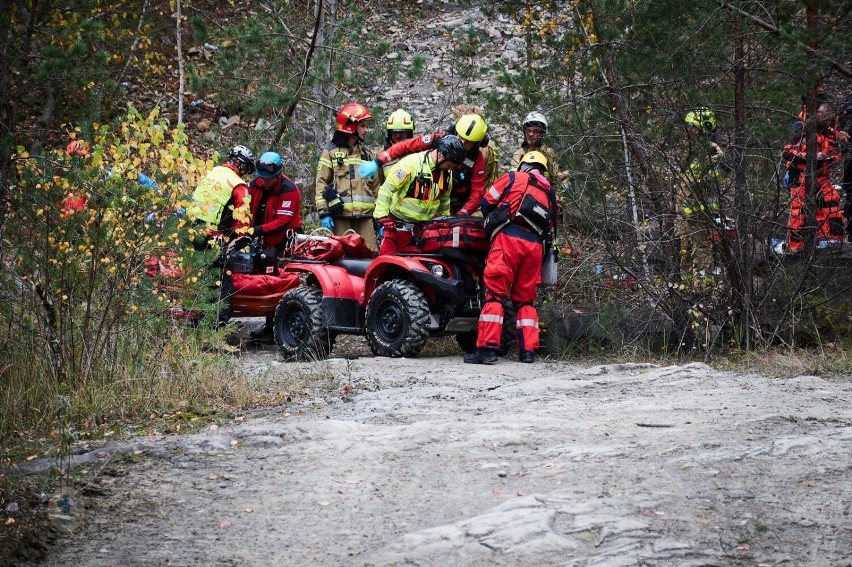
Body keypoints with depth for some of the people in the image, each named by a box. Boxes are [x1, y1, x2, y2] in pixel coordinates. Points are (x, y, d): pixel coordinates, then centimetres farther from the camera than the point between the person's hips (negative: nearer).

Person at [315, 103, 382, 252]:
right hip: (340, 216, -4)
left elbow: (376, 187, 22)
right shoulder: (331, 152, 8)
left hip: (365, 217, 4)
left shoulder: (367, 155, 22)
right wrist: (323, 213, -8)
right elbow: (321, 183, 2)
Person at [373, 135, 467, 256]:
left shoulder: (447, 173, 5)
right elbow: (386, 189, -16)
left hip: (426, 226, 6)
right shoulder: (411, 163, -17)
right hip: (400, 224, -6)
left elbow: (444, 200, 22)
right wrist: (382, 216, -22)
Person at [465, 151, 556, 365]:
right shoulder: (549, 194, 26)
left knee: (495, 293, -7)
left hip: (509, 237, -5)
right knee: (525, 299, 14)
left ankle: (487, 347, -16)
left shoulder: (514, 178, 12)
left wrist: (493, 218, 33)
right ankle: (528, 350, 8)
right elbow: (550, 228, 22)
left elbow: (486, 202, 15)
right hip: (536, 246, 5)